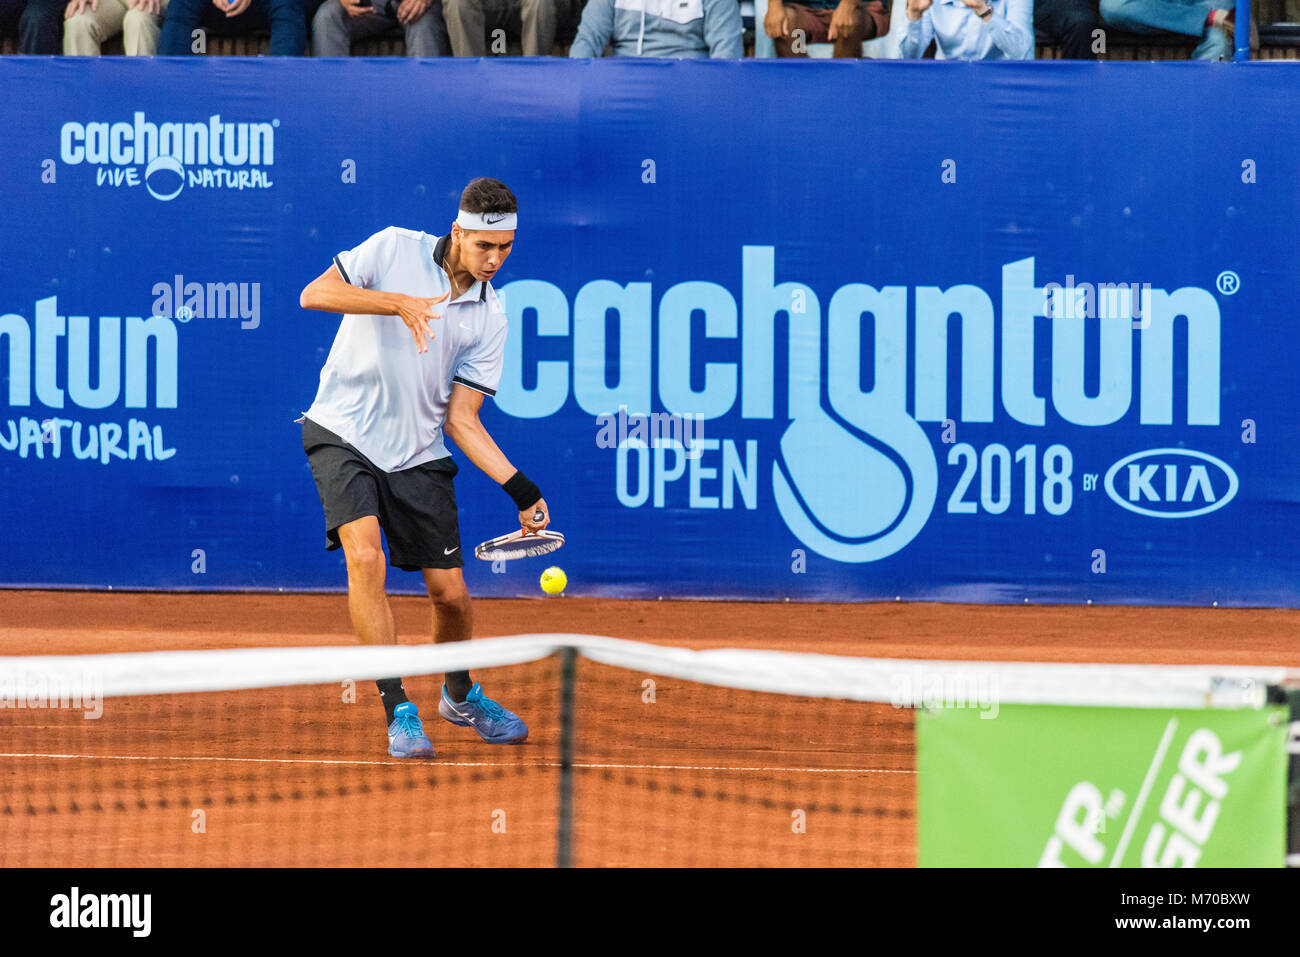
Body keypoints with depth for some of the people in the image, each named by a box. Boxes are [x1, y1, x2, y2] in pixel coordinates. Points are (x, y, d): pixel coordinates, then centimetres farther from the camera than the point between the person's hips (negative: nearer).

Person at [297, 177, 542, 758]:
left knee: (450, 591, 4)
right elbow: (314, 294, -16)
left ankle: (460, 696, 35)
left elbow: (460, 418, 2)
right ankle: (398, 711, -18)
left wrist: (519, 487, -10)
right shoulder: (395, 250, -7)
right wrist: (398, 302, -27)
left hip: (418, 455, 3)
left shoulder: (489, 318, 1)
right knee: (365, 557, -25)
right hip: (344, 436, -3)